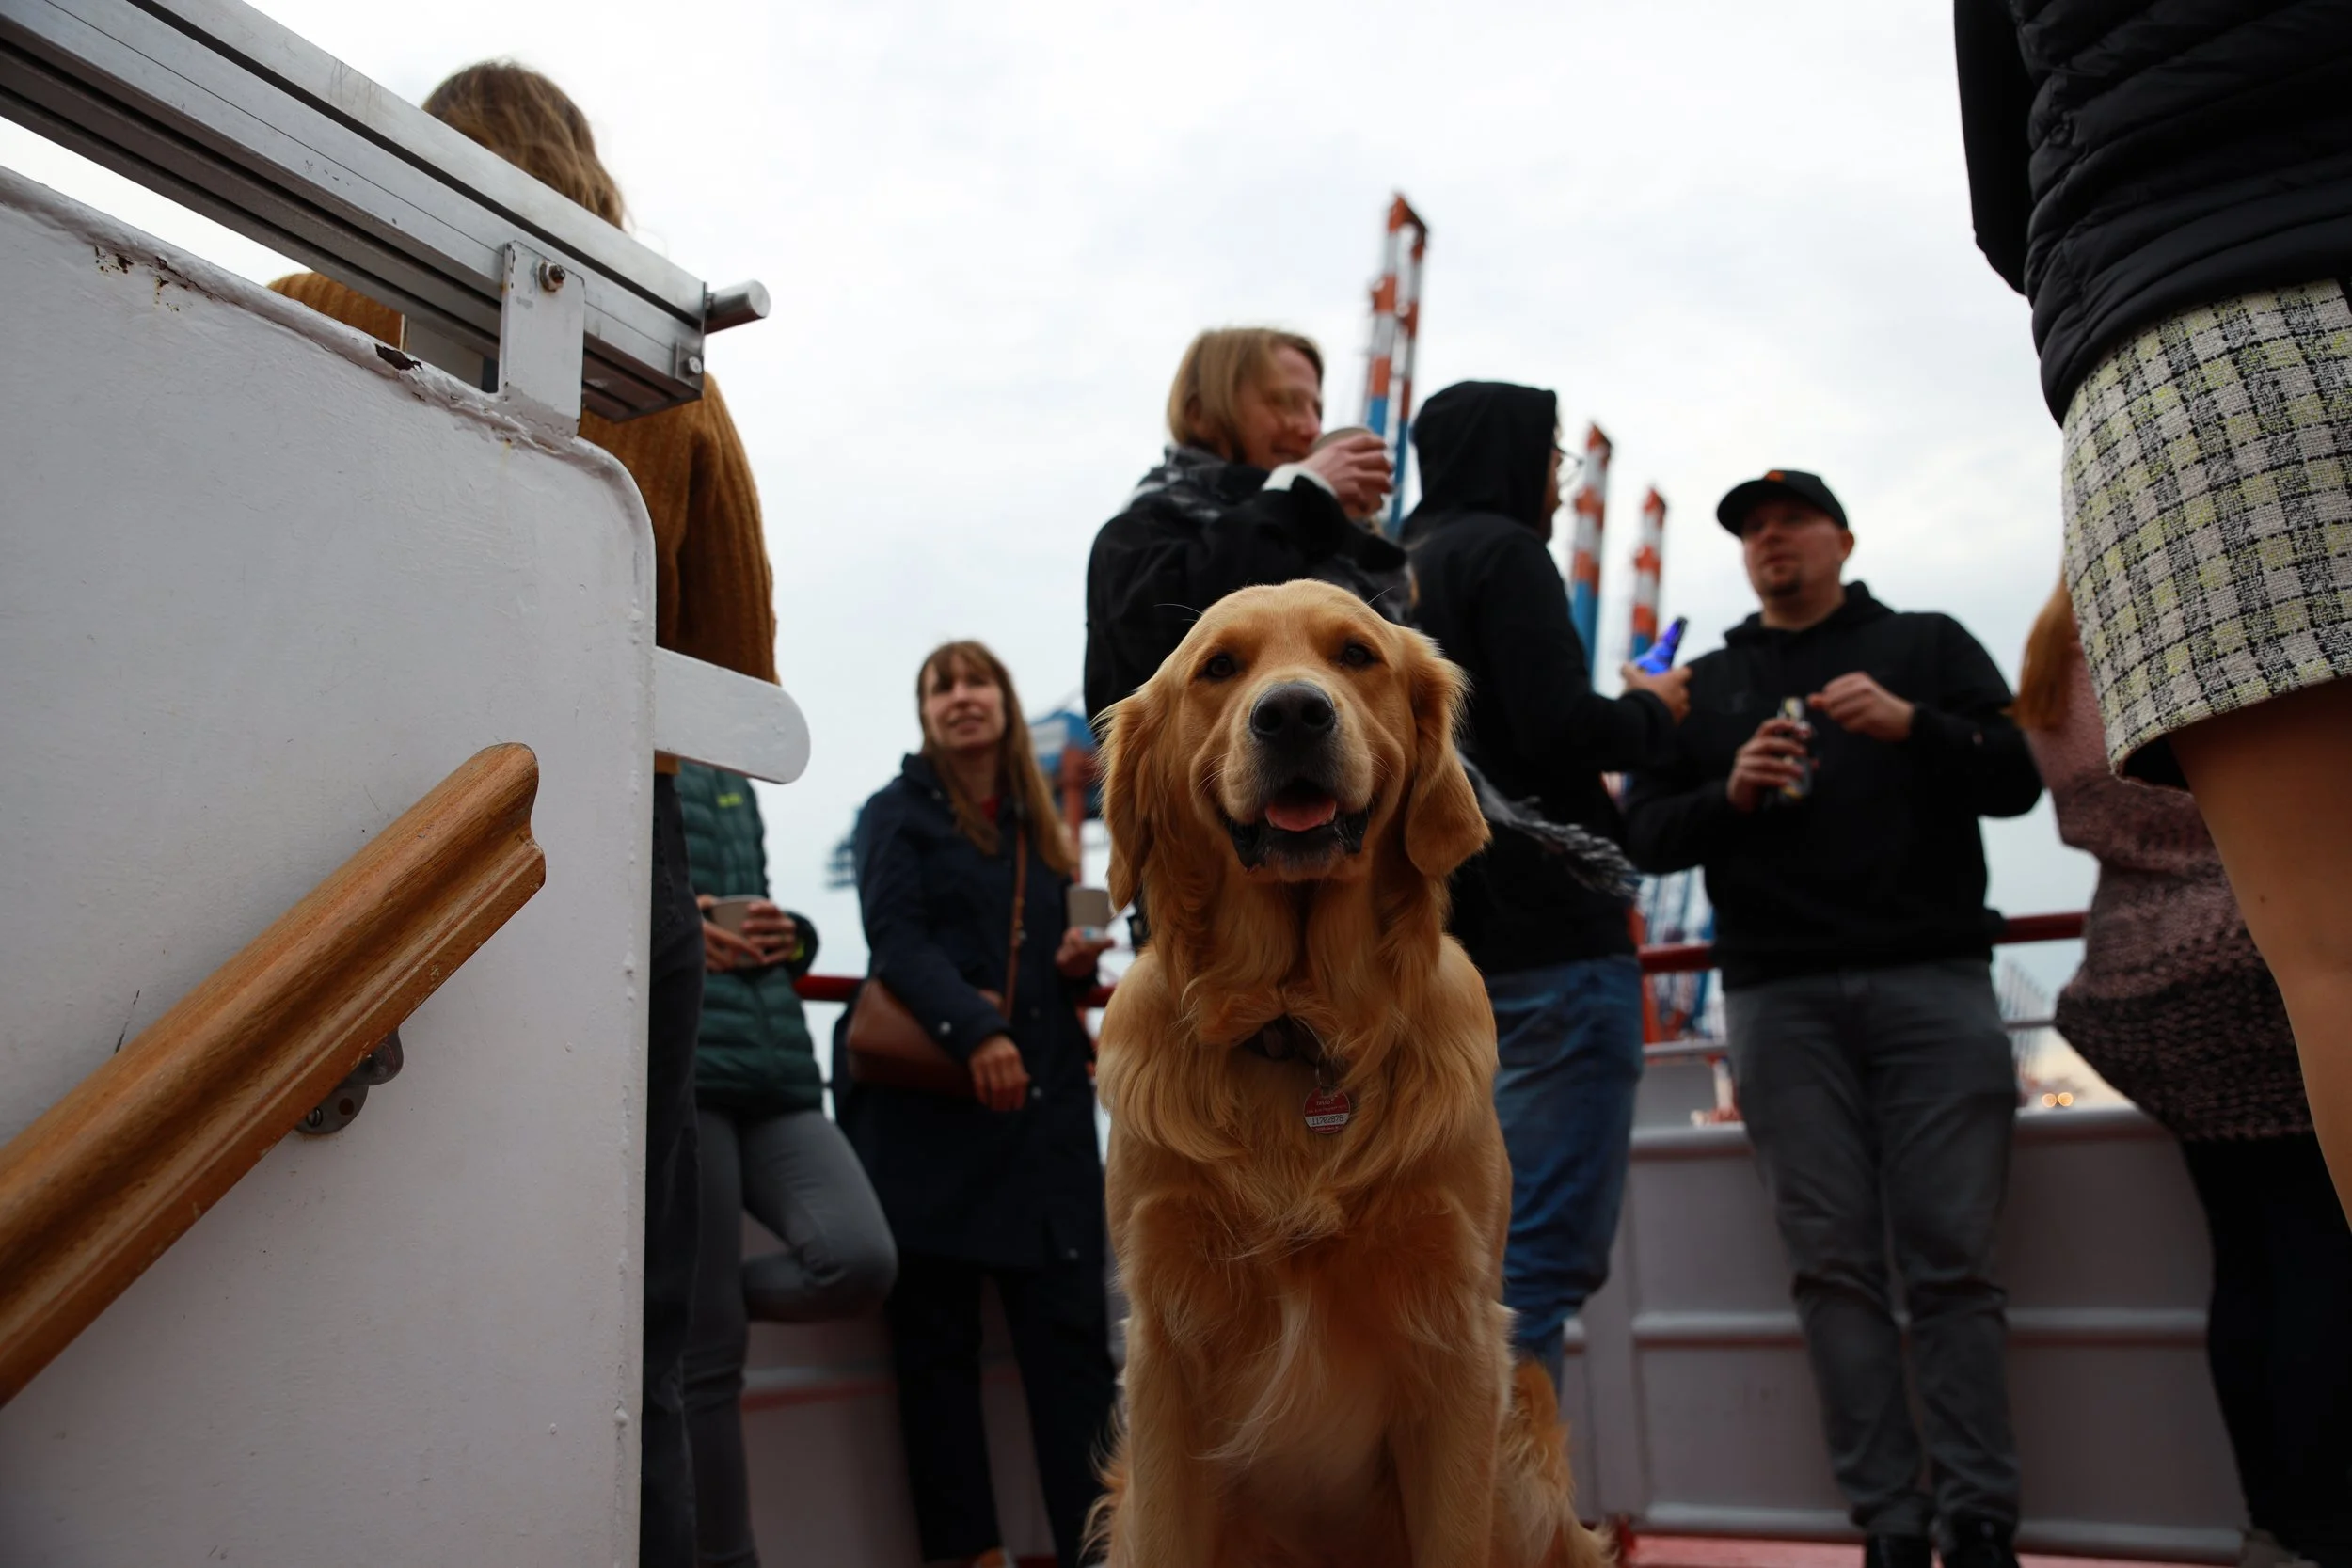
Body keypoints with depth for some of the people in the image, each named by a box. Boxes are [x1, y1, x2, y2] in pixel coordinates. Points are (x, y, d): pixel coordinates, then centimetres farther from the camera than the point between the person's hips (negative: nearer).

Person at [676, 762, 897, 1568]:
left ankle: (693, 1303, 13)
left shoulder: (730, 782, 22)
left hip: (776, 1074, 6)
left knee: (859, 1261, -15)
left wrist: (788, 936, 5)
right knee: (705, 1352, -1)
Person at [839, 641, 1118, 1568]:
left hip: (1044, 1102, 4)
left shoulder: (1039, 829, 20)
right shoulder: (899, 812, 7)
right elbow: (896, 937, -8)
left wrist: (1079, 961, 3)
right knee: (936, 1335, 1)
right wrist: (975, 1028, -23)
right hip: (930, 1104, -4)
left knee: (1070, 1325, -2)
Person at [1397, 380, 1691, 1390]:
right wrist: (1653, 713, 3)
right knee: (1547, 1251, -7)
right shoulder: (1503, 551, -5)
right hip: (1550, 938, -9)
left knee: (1519, 1246, 14)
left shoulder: (1396, 572, 21)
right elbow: (1560, 725, -16)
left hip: (1454, 950, 9)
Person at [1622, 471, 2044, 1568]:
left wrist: (1912, 726, -12)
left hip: (1932, 981, -1)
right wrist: (1727, 793, -7)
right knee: (1834, 1264, -4)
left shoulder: (1928, 645, 17)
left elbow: (2018, 778, 6)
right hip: (1780, 1001, 1)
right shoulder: (1707, 683, 21)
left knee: (1950, 1259, -6)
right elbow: (1644, 836, 13)